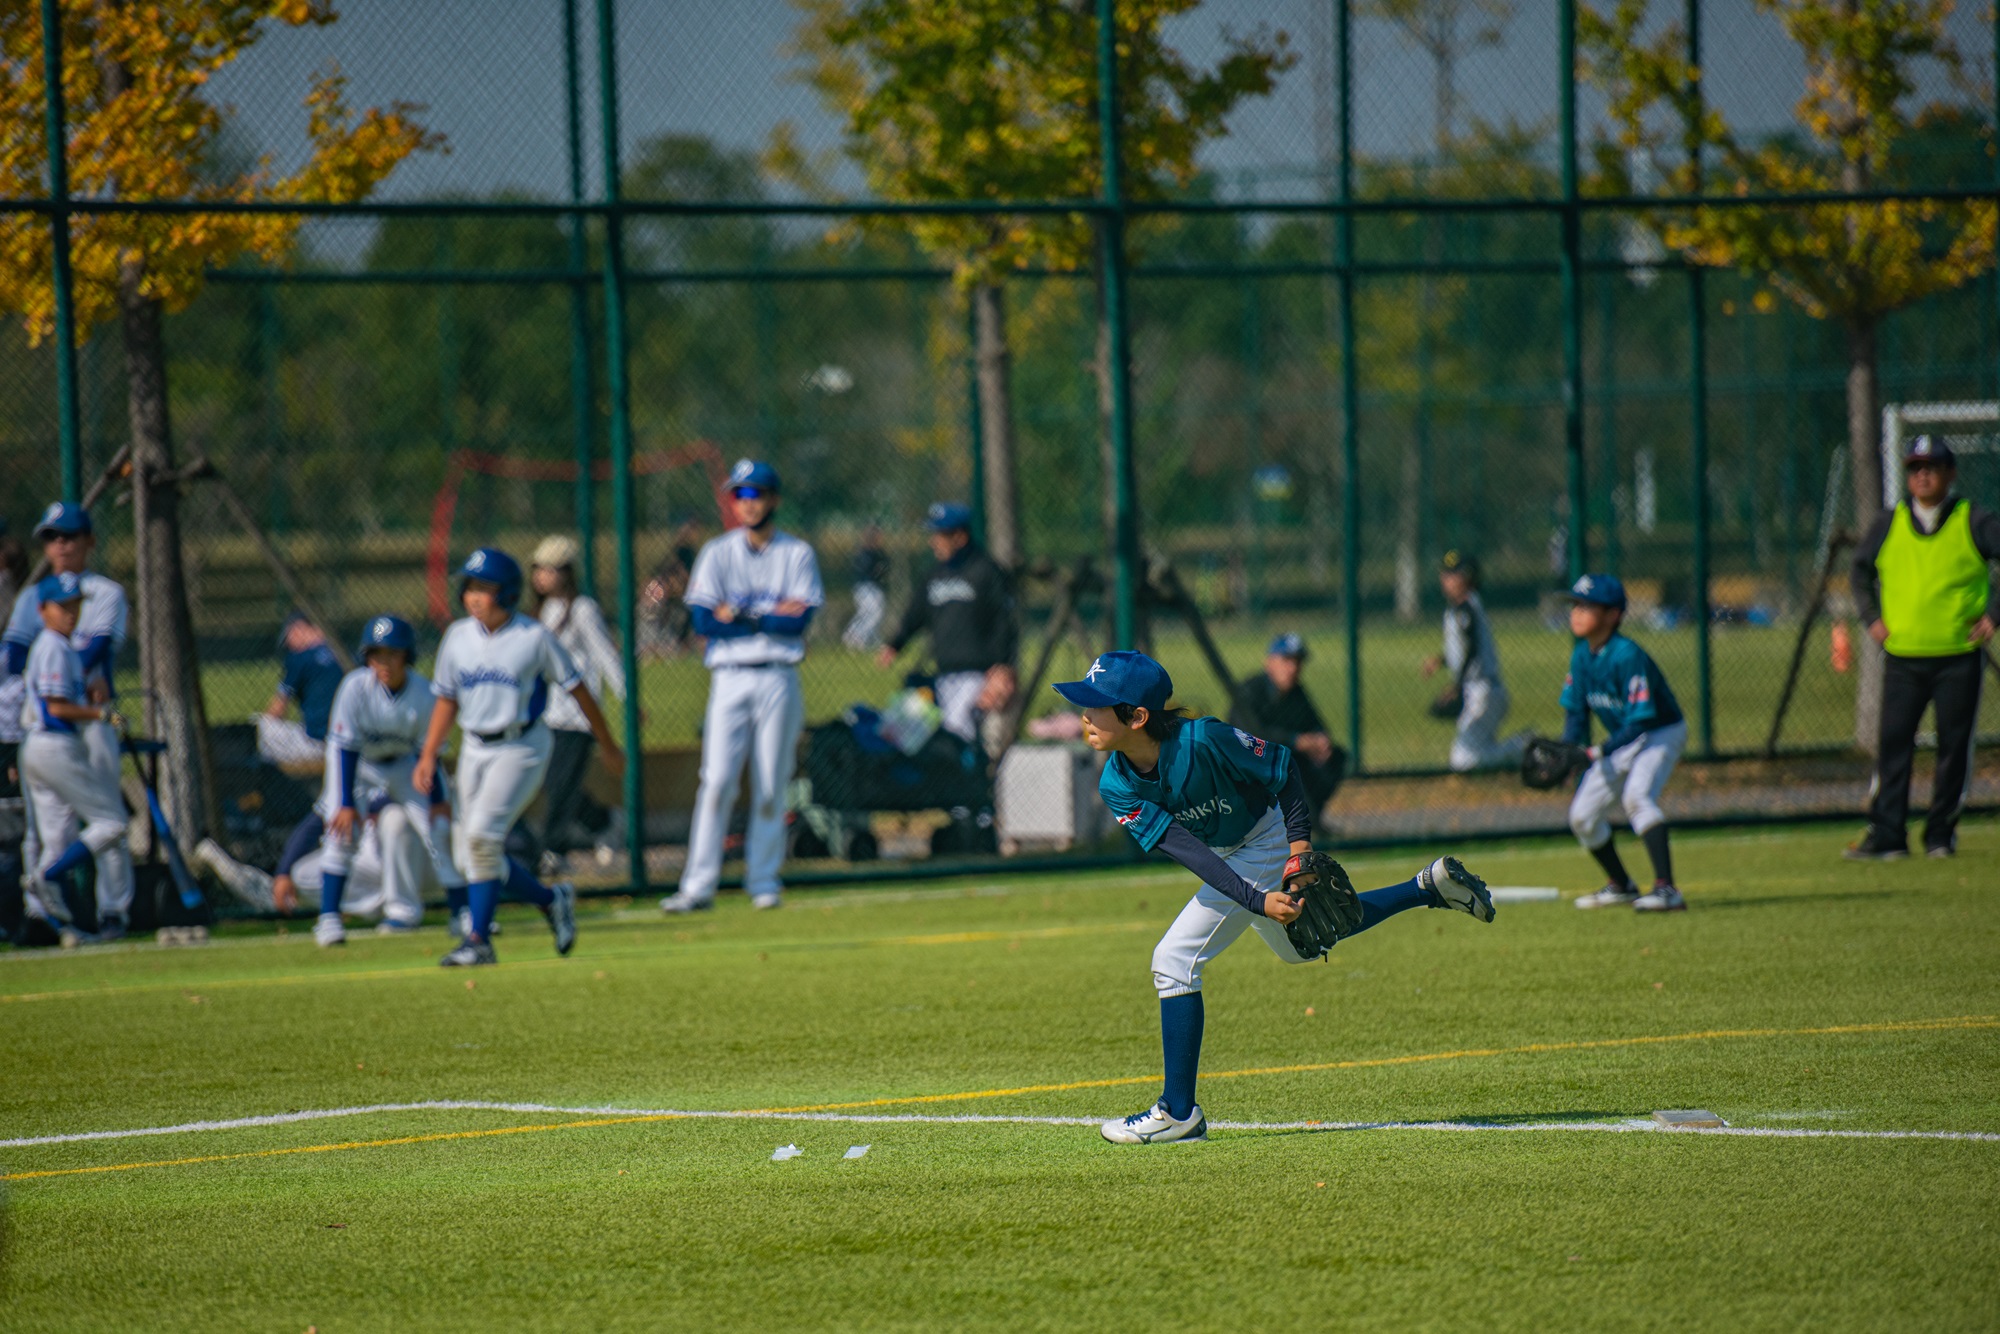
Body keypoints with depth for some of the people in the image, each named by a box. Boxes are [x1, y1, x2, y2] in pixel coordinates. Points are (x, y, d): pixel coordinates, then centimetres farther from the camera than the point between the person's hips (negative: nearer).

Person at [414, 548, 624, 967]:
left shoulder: (533, 637, -8)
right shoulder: (458, 637, 6)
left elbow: (576, 689, -1)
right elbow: (446, 699, 15)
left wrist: (608, 746, 5)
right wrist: (428, 755, 6)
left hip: (521, 747, -6)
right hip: (475, 748, 6)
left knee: (481, 834, -21)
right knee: (467, 857, 3)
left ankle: (479, 940, -14)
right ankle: (550, 900, 24)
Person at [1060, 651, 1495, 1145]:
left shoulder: (1201, 741, -34)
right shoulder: (1116, 786, -17)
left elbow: (1280, 766, -19)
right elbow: (1184, 848, -24)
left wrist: (1300, 846, -27)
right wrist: (1258, 901, -35)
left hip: (1269, 841, -8)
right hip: (1229, 857, 8)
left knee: (1175, 959, -15)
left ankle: (1179, 1113, -7)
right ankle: (1432, 886, 41)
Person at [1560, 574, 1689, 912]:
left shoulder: (1627, 656, -26)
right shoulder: (1581, 656, -2)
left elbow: (1640, 720, -28)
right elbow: (1576, 711, 7)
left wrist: (1601, 751, -34)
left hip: (1661, 734, -9)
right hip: (1621, 742, 9)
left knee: (1637, 795, -34)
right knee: (1582, 814, 9)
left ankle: (1666, 888, -40)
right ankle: (1620, 885, 33)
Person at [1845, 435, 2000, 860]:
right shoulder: (1890, 525, 7)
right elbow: (1860, 568, 21)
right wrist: (1871, 616, 9)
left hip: (1958, 655, -2)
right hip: (1902, 657, 2)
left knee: (1954, 745, 2)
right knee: (1892, 744, -3)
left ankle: (1941, 833, 13)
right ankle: (1886, 836, -1)